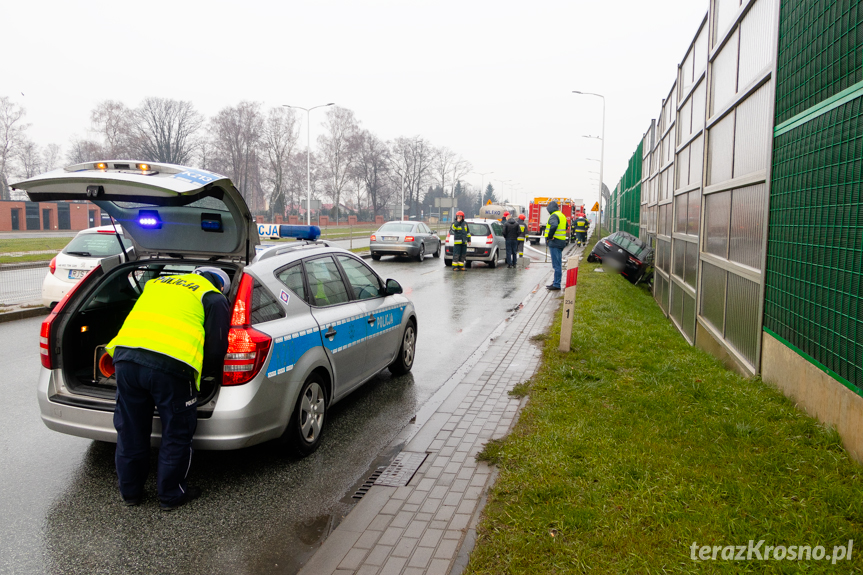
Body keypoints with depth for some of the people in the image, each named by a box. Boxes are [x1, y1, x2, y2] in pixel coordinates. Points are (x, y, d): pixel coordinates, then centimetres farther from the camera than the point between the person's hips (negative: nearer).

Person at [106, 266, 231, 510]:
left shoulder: (155, 283, 29)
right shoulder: (214, 298, 11)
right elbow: (216, 346, 5)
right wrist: (211, 376, 23)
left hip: (126, 356, 6)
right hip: (170, 365, -5)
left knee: (130, 430, 19)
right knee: (177, 434, 13)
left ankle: (129, 491, 35)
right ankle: (171, 495, 25)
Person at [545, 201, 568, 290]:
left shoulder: (554, 216, -14)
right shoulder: (562, 215, 17)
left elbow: (554, 225, -33)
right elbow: (565, 226, 29)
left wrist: (549, 236, -22)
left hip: (554, 242, -10)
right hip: (561, 242, 10)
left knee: (556, 264, -8)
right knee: (558, 263, 18)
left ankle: (556, 285, -7)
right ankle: (557, 280, 28)